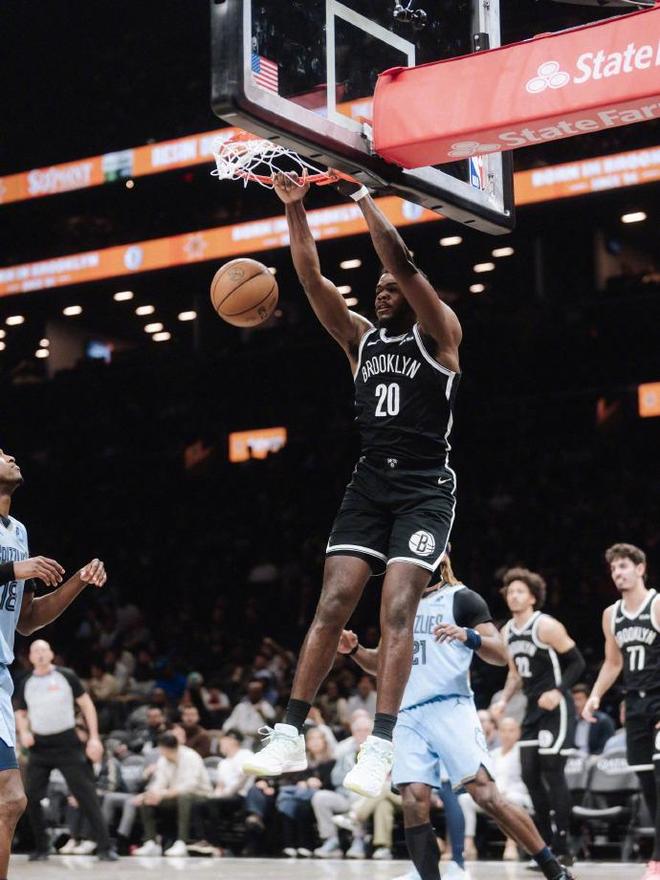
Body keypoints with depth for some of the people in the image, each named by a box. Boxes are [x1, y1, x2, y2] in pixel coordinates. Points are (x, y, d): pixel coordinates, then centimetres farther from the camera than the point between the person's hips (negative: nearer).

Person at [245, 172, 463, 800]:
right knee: (332, 603, -5)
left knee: (397, 609, -16)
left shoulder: (438, 334, 0)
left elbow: (402, 263, -15)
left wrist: (363, 198, -14)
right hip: (369, 483, 5)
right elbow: (311, 277, 4)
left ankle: (379, 748, -21)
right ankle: (290, 736, -6)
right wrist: (294, 207, -7)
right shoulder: (361, 338, 14)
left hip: (425, 489, -5)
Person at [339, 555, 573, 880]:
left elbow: (501, 655, -7)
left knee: (485, 793, -14)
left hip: (450, 709, -5)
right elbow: (382, 663, 28)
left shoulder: (462, 598, 2)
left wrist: (468, 636, -26)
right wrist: (355, 649, 7)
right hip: (407, 716, 6)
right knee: (413, 804, -8)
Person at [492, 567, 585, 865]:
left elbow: (577, 662, -12)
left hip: (555, 707, -8)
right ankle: (547, 845, 17)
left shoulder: (546, 626, -14)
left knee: (552, 773, -9)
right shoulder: (507, 632, 9)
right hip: (534, 708, 8)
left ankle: (563, 848, -1)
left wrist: (558, 692, -24)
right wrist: (504, 701, 7)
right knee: (529, 775, 6)